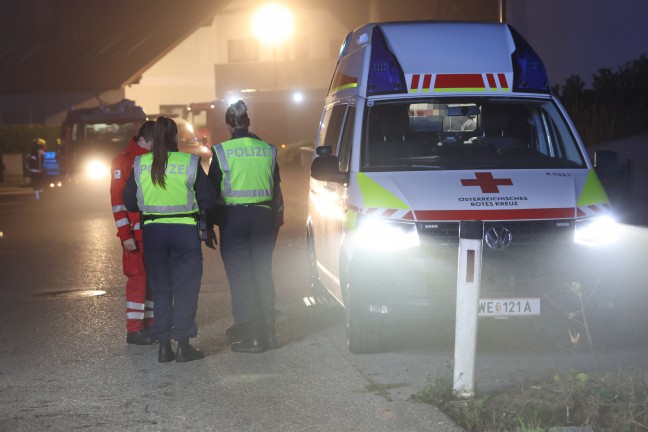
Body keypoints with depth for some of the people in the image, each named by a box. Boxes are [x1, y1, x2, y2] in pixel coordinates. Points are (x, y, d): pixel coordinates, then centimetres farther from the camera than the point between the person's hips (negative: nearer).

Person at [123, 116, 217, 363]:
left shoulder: (140, 164, -1)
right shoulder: (190, 163, -8)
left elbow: (129, 202, 7)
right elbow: (208, 200, -4)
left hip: (153, 231, 3)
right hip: (185, 231, -3)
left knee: (160, 288, 11)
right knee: (185, 287, 4)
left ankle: (164, 345, 10)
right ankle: (183, 344, 1)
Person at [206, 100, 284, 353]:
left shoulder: (222, 151, -6)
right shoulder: (267, 150, 5)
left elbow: (212, 190, -4)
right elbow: (276, 191, 11)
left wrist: (210, 223, 5)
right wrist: (277, 219, 21)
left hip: (233, 218, -4)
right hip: (263, 216, 4)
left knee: (240, 276, 0)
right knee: (263, 274, 14)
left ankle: (251, 335, -3)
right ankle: (268, 330, 18)